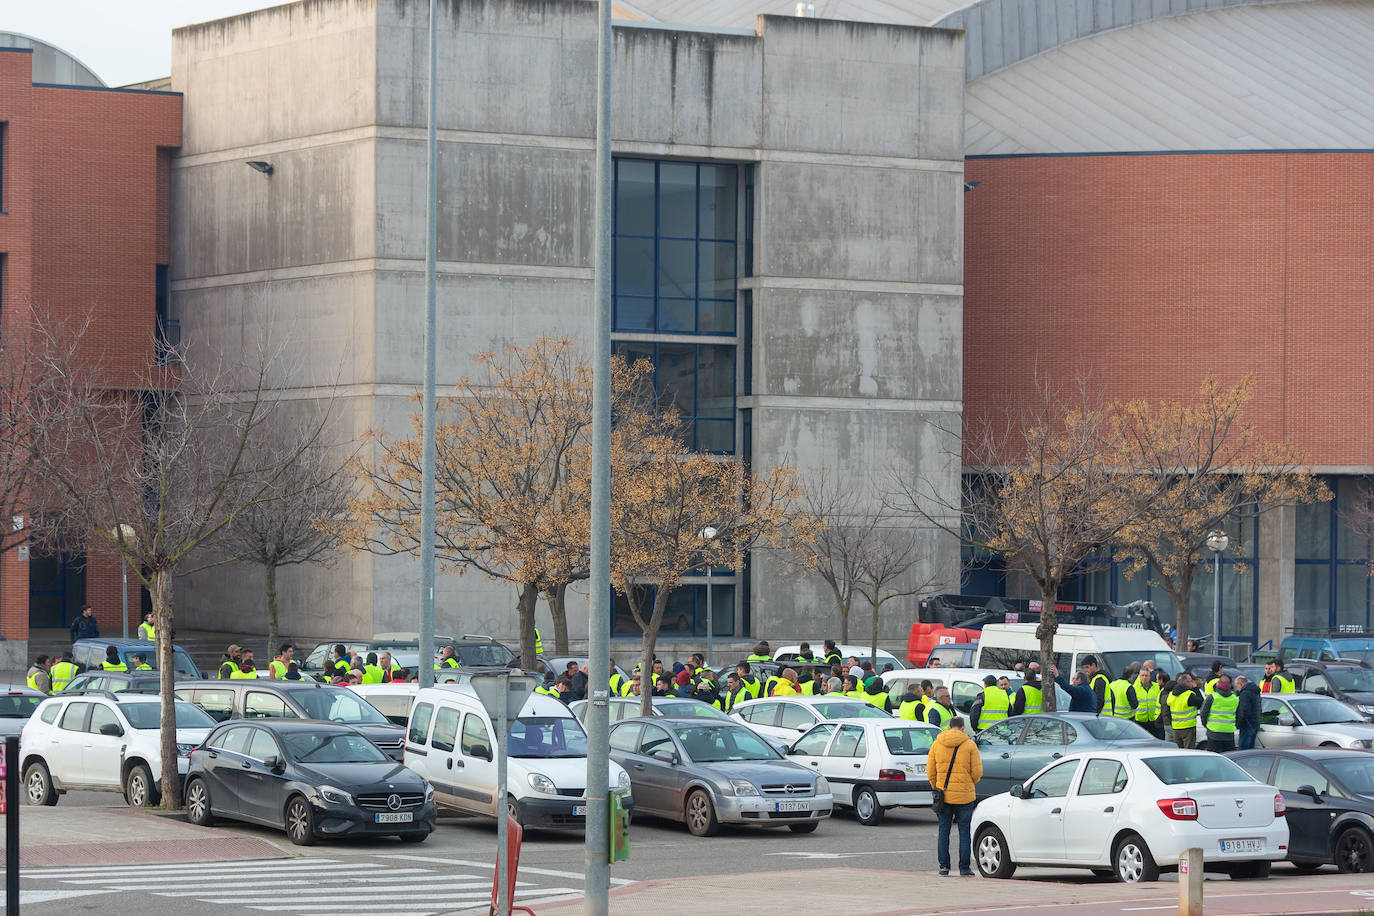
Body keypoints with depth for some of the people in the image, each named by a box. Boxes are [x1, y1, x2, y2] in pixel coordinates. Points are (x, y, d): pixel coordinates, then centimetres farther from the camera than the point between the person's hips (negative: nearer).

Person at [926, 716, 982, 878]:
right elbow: (977, 772, -5)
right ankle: (964, 868, 3)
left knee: (943, 831, 10)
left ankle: (944, 866, 8)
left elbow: (930, 771, 5)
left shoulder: (936, 744, 3)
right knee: (964, 831, 4)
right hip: (964, 796, -2)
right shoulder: (970, 745, -5)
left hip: (943, 795, 2)